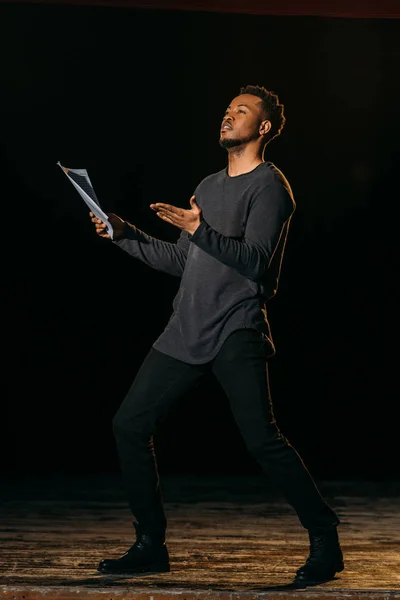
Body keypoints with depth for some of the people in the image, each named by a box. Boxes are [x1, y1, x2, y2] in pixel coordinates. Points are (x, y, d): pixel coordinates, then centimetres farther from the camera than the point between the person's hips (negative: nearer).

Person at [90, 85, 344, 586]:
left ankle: (325, 543, -3)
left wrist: (199, 230, -26)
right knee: (129, 424, 3)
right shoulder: (208, 187, 22)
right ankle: (151, 546, 13)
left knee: (261, 439, -17)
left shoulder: (270, 186, -3)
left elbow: (255, 259, -16)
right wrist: (123, 234, 17)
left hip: (236, 333, -8)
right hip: (185, 332, 8)